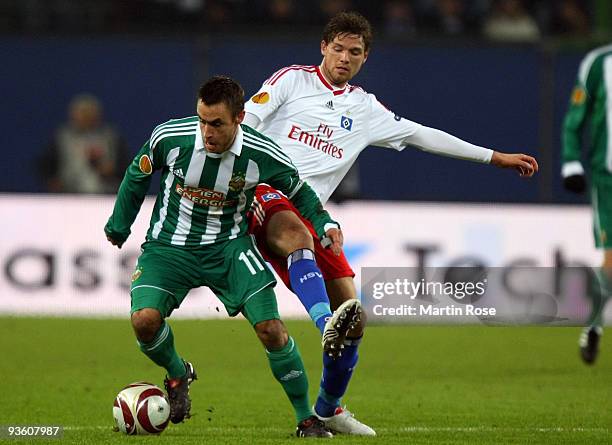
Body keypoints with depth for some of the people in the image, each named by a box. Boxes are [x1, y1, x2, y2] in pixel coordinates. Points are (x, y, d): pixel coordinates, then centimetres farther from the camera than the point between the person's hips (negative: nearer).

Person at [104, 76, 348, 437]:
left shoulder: (263, 155, -17)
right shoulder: (169, 137, -18)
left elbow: (298, 191, 5)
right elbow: (137, 176, 5)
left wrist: (324, 222, -13)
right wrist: (118, 227, 16)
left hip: (228, 246, 0)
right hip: (169, 246, 0)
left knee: (271, 328, -15)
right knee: (145, 319, -24)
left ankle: (307, 418, 4)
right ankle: (178, 375, 10)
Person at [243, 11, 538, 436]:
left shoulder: (365, 109, 20)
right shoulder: (292, 79, 8)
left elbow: (422, 135, 25)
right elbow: (244, 123, 2)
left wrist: (494, 157, 26)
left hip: (310, 210, 5)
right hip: (265, 193, -5)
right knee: (295, 232, -42)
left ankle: (328, 409, 18)